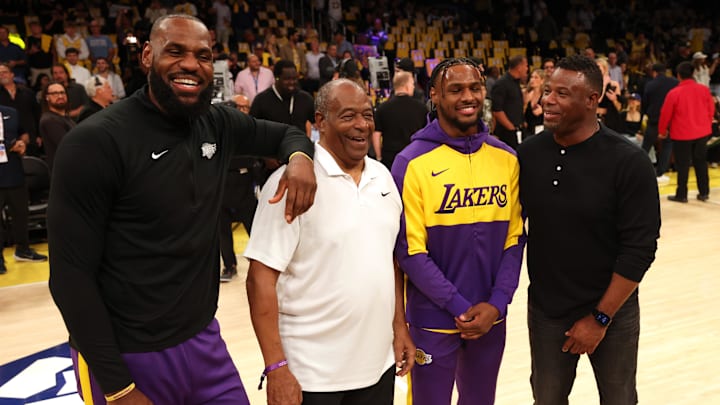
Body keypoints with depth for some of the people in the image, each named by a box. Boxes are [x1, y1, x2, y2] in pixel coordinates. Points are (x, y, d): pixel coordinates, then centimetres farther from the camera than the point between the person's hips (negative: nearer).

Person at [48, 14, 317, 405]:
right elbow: (72, 274, -16)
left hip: (203, 338, 6)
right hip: (128, 358, -5)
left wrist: (300, 157, -8)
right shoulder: (94, 142, -17)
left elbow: (284, 132, 17)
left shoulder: (218, 124, 0)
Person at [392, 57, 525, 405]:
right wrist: (461, 307, -14)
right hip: (434, 319, -4)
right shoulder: (412, 162, -12)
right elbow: (409, 250, -13)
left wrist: (496, 303, -9)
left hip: (491, 318, 4)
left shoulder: (506, 158, 1)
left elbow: (515, 238, 2)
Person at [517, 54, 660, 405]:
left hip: (611, 312, -2)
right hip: (544, 310, 3)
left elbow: (639, 249, -15)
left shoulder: (628, 162, -15)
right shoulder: (529, 153, -5)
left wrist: (600, 317, -13)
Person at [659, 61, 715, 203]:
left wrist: (662, 131, 7)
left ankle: (681, 195, 11)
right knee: (701, 162, 15)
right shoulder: (704, 89, -4)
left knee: (683, 165, 5)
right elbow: (711, 110, 6)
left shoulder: (674, 93, -15)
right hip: (702, 132, 4)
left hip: (682, 134, -4)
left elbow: (665, 114, -8)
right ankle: (704, 193, 21)